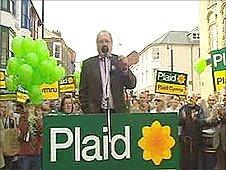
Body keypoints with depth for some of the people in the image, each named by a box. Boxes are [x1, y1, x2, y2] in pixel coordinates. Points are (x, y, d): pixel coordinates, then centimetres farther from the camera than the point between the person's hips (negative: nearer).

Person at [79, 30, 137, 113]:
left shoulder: (120, 62, 9)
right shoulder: (88, 64, 8)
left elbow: (131, 85, 1)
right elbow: (83, 91, 8)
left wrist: (125, 69, -15)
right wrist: (86, 110, -2)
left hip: (118, 111, 1)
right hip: (95, 113, 0)